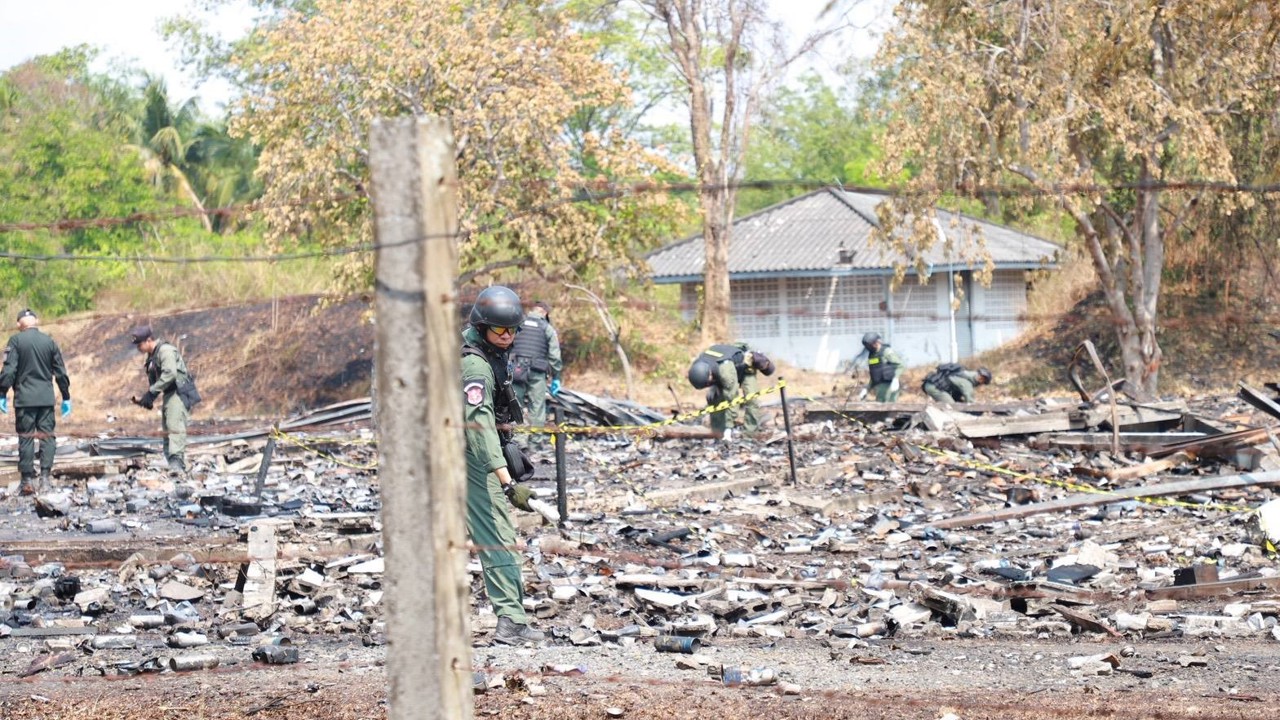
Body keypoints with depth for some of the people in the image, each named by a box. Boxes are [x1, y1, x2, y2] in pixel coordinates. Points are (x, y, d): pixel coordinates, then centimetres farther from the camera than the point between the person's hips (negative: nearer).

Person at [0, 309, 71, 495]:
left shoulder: (16, 341, -4)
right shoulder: (49, 342, 6)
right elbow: (61, 372, 9)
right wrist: (66, 398, 16)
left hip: (24, 398, -2)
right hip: (46, 398, 2)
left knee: (26, 438, 2)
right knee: (47, 436, 6)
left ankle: (27, 480, 1)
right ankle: (45, 477, -2)